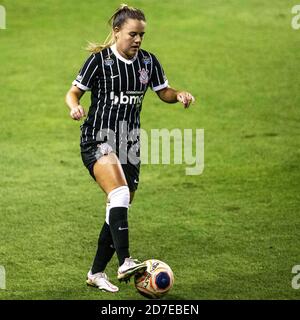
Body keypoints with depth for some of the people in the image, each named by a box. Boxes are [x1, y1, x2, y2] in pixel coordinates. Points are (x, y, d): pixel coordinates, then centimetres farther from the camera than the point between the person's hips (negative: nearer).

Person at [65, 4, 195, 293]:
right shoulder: (99, 59, -8)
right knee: (120, 193, -30)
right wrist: (75, 107, -26)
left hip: (129, 144, 6)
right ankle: (125, 263, -39)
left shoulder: (148, 61, 6)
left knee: (119, 210, 9)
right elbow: (73, 92, -4)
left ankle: (97, 272, 22)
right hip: (98, 141, -6)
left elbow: (164, 92, 17)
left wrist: (179, 95, -5)